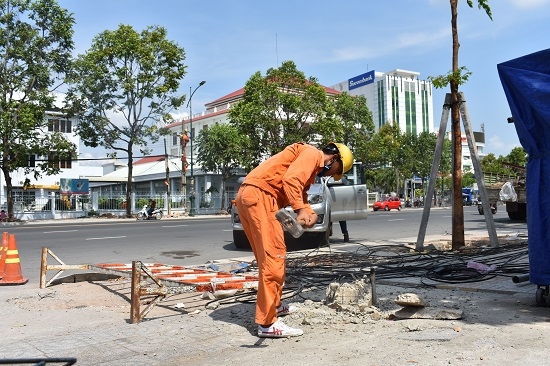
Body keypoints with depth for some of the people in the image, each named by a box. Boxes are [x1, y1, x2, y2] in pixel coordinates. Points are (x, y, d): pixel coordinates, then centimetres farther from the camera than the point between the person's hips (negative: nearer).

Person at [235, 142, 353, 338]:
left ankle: (274, 305, 34)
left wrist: (309, 212, 2)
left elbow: (301, 193, 21)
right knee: (273, 257, -12)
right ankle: (267, 323, -11)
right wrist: (300, 210, -20)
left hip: (249, 196, 11)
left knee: (268, 256, 20)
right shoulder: (312, 154, -2)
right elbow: (290, 180, -18)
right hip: (259, 195, -11)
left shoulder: (313, 165, 28)